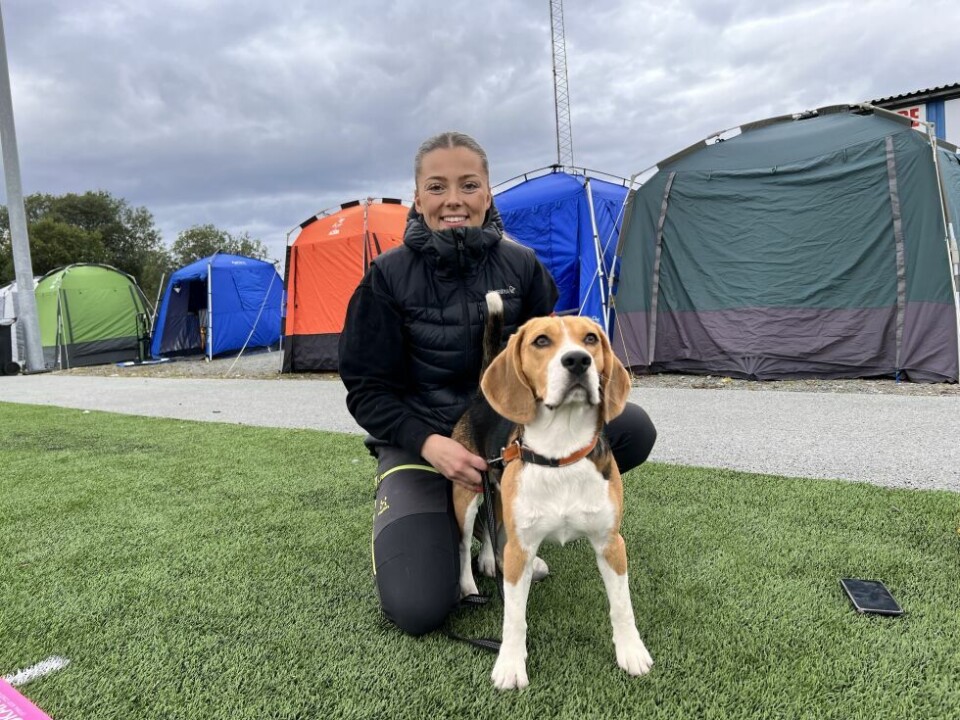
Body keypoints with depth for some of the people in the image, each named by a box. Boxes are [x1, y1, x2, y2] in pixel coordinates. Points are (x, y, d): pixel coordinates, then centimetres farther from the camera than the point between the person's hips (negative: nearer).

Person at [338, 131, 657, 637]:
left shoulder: (521, 265, -5)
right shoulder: (389, 278, -12)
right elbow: (367, 389, -9)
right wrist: (429, 443, -24)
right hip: (423, 443, -3)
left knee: (632, 428, -17)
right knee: (416, 609, -19)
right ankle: (421, 518, 15)